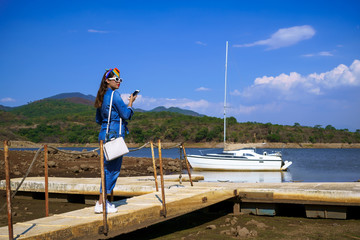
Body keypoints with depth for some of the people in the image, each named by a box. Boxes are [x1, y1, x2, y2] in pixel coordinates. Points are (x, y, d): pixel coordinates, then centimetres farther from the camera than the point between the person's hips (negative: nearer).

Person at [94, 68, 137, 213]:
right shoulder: (114, 95, -11)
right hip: (114, 135, -9)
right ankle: (101, 204, -3)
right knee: (112, 169, -5)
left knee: (109, 168, 14)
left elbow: (98, 120, 21)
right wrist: (130, 102, 3)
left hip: (105, 135, 9)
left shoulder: (102, 96, 15)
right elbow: (126, 115, -11)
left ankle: (103, 201, 18)